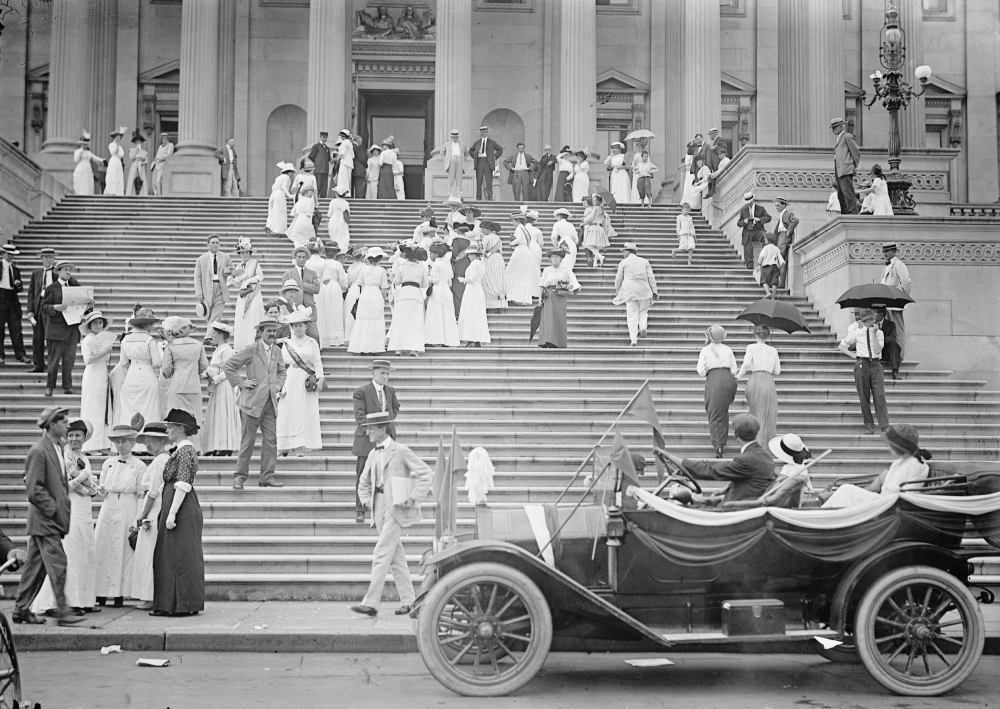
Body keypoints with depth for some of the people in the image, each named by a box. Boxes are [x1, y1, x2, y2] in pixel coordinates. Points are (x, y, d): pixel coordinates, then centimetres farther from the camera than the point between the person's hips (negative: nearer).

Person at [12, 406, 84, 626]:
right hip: (45, 519, -9)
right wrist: (53, 509, -15)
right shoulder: (38, 451, -14)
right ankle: (62, 611, -7)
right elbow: (34, 489, -18)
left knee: (35, 567, 12)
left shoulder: (58, 449, 15)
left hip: (54, 519, 9)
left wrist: (64, 508, 14)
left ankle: (21, 610, 18)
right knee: (57, 564, -10)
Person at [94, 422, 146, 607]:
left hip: (128, 510, -3)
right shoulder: (108, 463, 12)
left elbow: (141, 494, 0)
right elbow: (100, 490, 17)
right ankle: (101, 593, 5)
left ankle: (119, 594, 3)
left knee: (124, 550, -2)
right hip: (108, 509, 3)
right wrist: (101, 490, -6)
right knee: (103, 549, -1)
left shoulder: (139, 466, 2)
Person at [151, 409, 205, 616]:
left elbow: (183, 485, -21)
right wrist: (167, 513, 21)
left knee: (181, 555, -5)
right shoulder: (181, 450, 17)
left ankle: (185, 605, 0)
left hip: (182, 509, -10)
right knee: (169, 555, 12)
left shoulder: (185, 451, -13)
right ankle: (169, 605, 17)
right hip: (174, 505, 10)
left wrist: (171, 514, -23)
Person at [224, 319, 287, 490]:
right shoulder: (251, 349, -4)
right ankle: (240, 476, 7)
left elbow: (281, 372, 32)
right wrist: (241, 383, -7)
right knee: (248, 440, -2)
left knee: (271, 440, 2)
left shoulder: (277, 353, 14)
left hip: (271, 402, 6)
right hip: (253, 401, -6)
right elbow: (227, 365, -5)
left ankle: (267, 477, 8)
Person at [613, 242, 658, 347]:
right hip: (644, 290, 2)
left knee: (632, 315, 1)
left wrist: (617, 292, 20)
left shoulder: (623, 262, 3)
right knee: (643, 311, 21)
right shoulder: (644, 261, 10)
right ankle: (643, 327, -7)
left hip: (629, 291, -2)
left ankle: (634, 340, -7)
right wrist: (654, 291, 6)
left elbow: (618, 279, 6)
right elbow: (651, 277, 4)